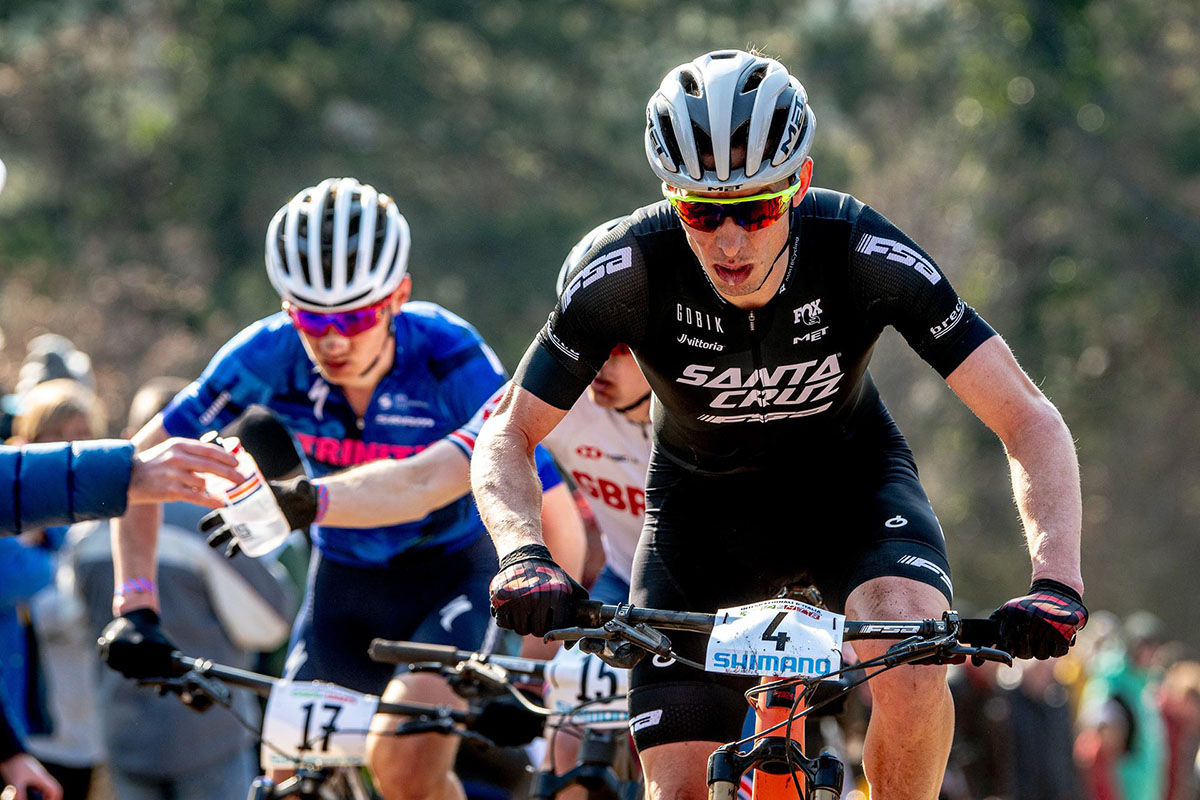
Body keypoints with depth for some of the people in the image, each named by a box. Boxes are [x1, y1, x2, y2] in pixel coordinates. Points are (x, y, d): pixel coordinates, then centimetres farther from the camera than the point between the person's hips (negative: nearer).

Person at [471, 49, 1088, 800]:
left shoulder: (866, 253, -30)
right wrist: (525, 556, -40)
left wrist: (1056, 581, -44)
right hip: (703, 498, 1)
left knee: (910, 661, -32)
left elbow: (1029, 421, -28)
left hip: (849, 477, -1)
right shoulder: (628, 272, -28)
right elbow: (507, 436, -19)